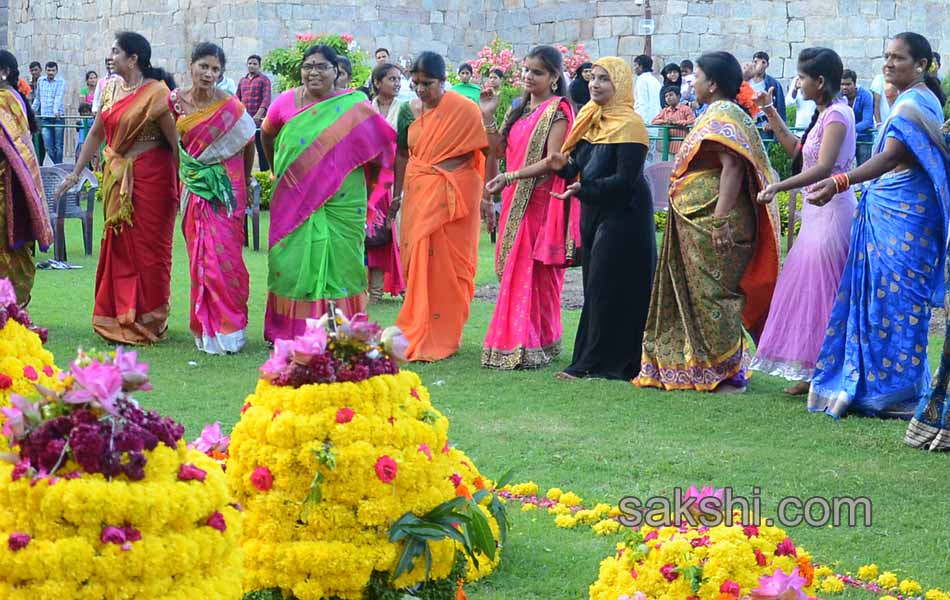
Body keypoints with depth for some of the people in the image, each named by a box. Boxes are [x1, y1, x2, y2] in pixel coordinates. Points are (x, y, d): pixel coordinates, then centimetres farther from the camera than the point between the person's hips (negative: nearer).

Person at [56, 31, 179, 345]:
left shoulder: (155, 93, -12)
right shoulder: (111, 89, 9)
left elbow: (176, 139, -11)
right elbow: (97, 133, 16)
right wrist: (76, 173, 17)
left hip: (150, 177, -7)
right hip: (116, 178, 7)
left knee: (147, 247, 1)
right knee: (118, 245, 8)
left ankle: (147, 321, 11)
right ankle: (121, 318, 17)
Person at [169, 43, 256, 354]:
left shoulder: (231, 107, -6)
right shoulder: (176, 101, 1)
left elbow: (249, 143, 7)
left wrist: (245, 180, 16)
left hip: (226, 189, -2)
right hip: (194, 188, 3)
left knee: (224, 255, -7)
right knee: (200, 256, 3)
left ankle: (228, 326, 2)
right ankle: (206, 327, 11)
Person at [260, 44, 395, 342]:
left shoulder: (354, 107, -4)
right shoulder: (286, 102, 2)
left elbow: (383, 145, 2)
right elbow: (267, 134, 20)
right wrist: (277, 169, 24)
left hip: (340, 204, -2)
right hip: (293, 202, 2)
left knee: (336, 262, -1)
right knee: (293, 261, 5)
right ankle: (287, 331, 14)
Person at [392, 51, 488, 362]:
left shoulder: (464, 110, -8)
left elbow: (488, 153, -7)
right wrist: (396, 195, 15)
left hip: (450, 198, -5)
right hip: (418, 197, 5)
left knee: (445, 266, -3)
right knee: (417, 263, 5)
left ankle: (441, 338, 6)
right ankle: (418, 332, 17)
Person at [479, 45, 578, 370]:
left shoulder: (557, 110, -8)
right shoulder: (521, 109, 17)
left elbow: (552, 161, -16)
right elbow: (500, 148, 14)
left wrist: (509, 177, -23)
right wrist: (487, 116, 2)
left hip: (542, 201, -8)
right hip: (517, 200, 8)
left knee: (535, 273, -7)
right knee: (515, 273, 7)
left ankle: (535, 345, -3)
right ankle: (516, 341, 12)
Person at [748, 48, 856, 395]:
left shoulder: (837, 114, -15)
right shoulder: (823, 115, 15)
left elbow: (823, 167, -25)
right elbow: (797, 151, 26)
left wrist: (778, 187, -32)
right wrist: (770, 113, 20)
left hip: (831, 210, -10)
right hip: (817, 211, 10)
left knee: (821, 290, -7)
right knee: (808, 288, 11)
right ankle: (814, 372, 16)